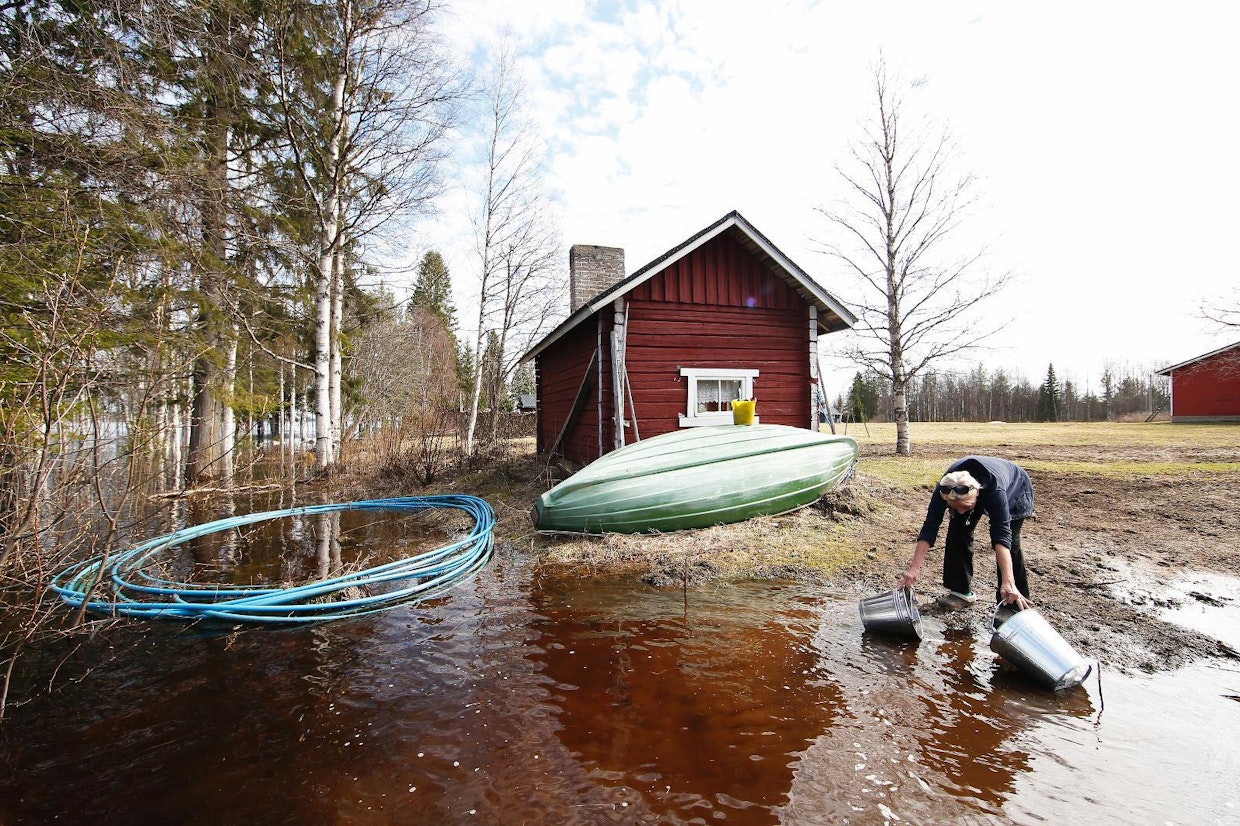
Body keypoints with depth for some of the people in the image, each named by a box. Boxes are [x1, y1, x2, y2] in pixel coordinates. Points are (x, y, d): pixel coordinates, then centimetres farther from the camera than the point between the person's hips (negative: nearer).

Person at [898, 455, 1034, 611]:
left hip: (1015, 490, -3)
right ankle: (961, 591, 2)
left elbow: (1001, 536, -51)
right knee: (958, 531, -11)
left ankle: (1014, 603, -2)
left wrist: (1008, 582, -59)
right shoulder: (944, 488, -36)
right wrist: (914, 569, -44)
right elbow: (929, 529, -37)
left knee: (1010, 541, -17)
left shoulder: (995, 489, -45)